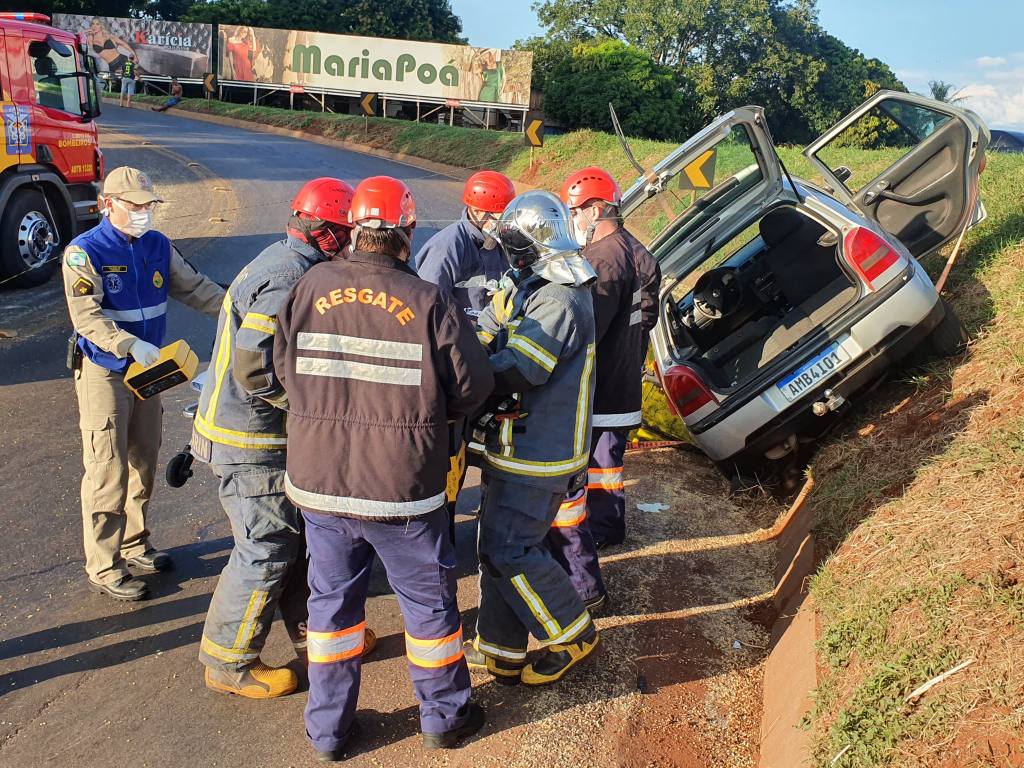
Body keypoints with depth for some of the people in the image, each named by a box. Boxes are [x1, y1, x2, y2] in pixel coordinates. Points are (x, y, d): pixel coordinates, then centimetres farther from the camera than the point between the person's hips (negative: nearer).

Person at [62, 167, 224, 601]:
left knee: (144, 463, 16)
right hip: (103, 373, -6)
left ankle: (135, 544, 34)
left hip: (148, 368, 7)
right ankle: (103, 569, 8)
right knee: (108, 472, -3)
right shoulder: (85, 252, -14)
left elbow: (194, 288, 7)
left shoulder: (158, 246, 4)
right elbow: (88, 317, -22)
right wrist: (132, 346, -36)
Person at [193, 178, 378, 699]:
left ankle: (311, 631, 37)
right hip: (250, 441, -10)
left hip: (269, 433, 10)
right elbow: (255, 367, -31)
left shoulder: (286, 261, 9)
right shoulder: (291, 277, -24)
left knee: (302, 534, 20)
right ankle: (229, 663, 19)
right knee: (266, 550, 2)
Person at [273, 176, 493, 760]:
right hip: (403, 490, -2)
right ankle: (445, 716, 34)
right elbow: (472, 388, -7)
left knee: (332, 598, 19)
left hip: (318, 481, 3)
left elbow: (285, 369, 3)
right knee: (429, 600, 16)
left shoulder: (310, 288, -5)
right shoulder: (430, 302, -13)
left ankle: (331, 728, 32)